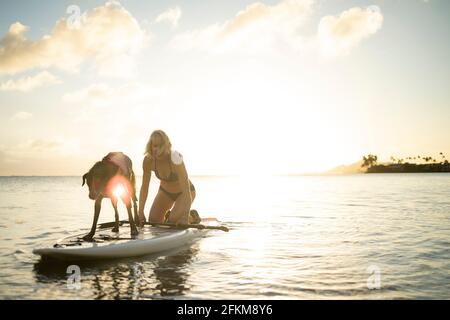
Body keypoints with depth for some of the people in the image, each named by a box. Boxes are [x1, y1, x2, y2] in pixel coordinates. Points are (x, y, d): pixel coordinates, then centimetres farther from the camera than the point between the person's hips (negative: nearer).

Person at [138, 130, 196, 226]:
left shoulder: (175, 158, -37)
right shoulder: (148, 160, -24)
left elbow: (186, 189, -40)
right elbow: (144, 187, -16)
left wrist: (185, 215, -48)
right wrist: (140, 212, -24)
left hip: (183, 192, -4)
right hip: (165, 191, 4)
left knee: (173, 222, -21)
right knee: (153, 221, -1)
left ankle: (192, 215, 8)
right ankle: (167, 215, 29)